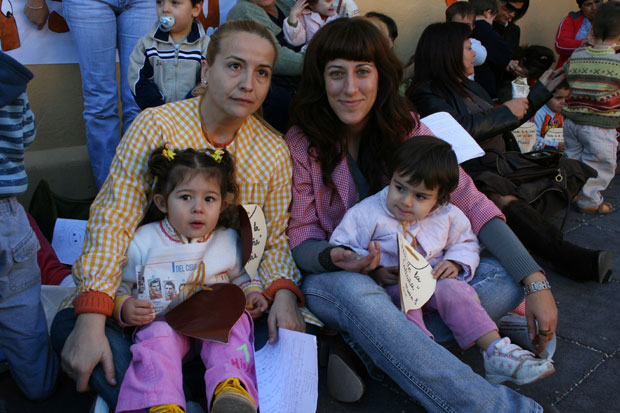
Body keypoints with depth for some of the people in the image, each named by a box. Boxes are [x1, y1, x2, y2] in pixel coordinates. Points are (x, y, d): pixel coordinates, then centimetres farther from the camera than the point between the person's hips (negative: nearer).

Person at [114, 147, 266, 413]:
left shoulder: (228, 241, 8)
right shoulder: (144, 241, 0)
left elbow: (240, 275, 24)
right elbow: (119, 287, 4)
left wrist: (251, 291, 2)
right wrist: (125, 308, -17)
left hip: (218, 320, 1)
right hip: (164, 319, -1)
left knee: (236, 321, -30)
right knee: (158, 335, -33)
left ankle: (233, 388, -42)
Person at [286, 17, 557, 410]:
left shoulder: (407, 130, -5)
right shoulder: (301, 145, -12)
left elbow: (471, 203, -9)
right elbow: (300, 240, -9)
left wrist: (535, 280, -19)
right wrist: (332, 257, -34)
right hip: (332, 277, -3)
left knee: (508, 278, -15)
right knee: (354, 291, -39)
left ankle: (365, 348, -24)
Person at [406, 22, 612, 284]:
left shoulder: (470, 87, 23)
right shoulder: (427, 94, -7)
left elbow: (501, 127, 30)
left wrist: (542, 90, 34)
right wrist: (505, 111, -11)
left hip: (503, 164, 10)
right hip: (472, 174, -10)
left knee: (576, 171, 4)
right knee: (502, 199, -40)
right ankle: (569, 257, -39)